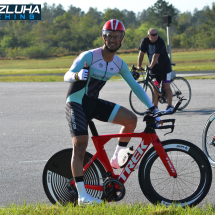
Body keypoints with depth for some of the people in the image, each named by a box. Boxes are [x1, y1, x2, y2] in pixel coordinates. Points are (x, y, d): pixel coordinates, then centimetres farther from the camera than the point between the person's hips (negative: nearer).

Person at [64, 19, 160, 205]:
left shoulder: (119, 64, 1)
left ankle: (117, 159, 6)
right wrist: (78, 75, -48)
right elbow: (67, 76, -24)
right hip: (76, 104, -6)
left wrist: (152, 108, 3)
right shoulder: (89, 56, -18)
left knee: (131, 119, -11)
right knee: (80, 145, -16)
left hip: (93, 103, 6)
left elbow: (135, 86, 7)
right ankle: (82, 195, -15)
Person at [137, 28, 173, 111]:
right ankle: (155, 107, 10)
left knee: (166, 87, -6)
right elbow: (141, 53, -7)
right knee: (155, 87, 5)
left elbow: (156, 55, -29)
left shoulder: (160, 42, -21)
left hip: (164, 67, -4)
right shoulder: (145, 41, -6)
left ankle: (170, 106, -5)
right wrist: (139, 66, -17)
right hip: (154, 68, 5)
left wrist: (151, 66, -37)